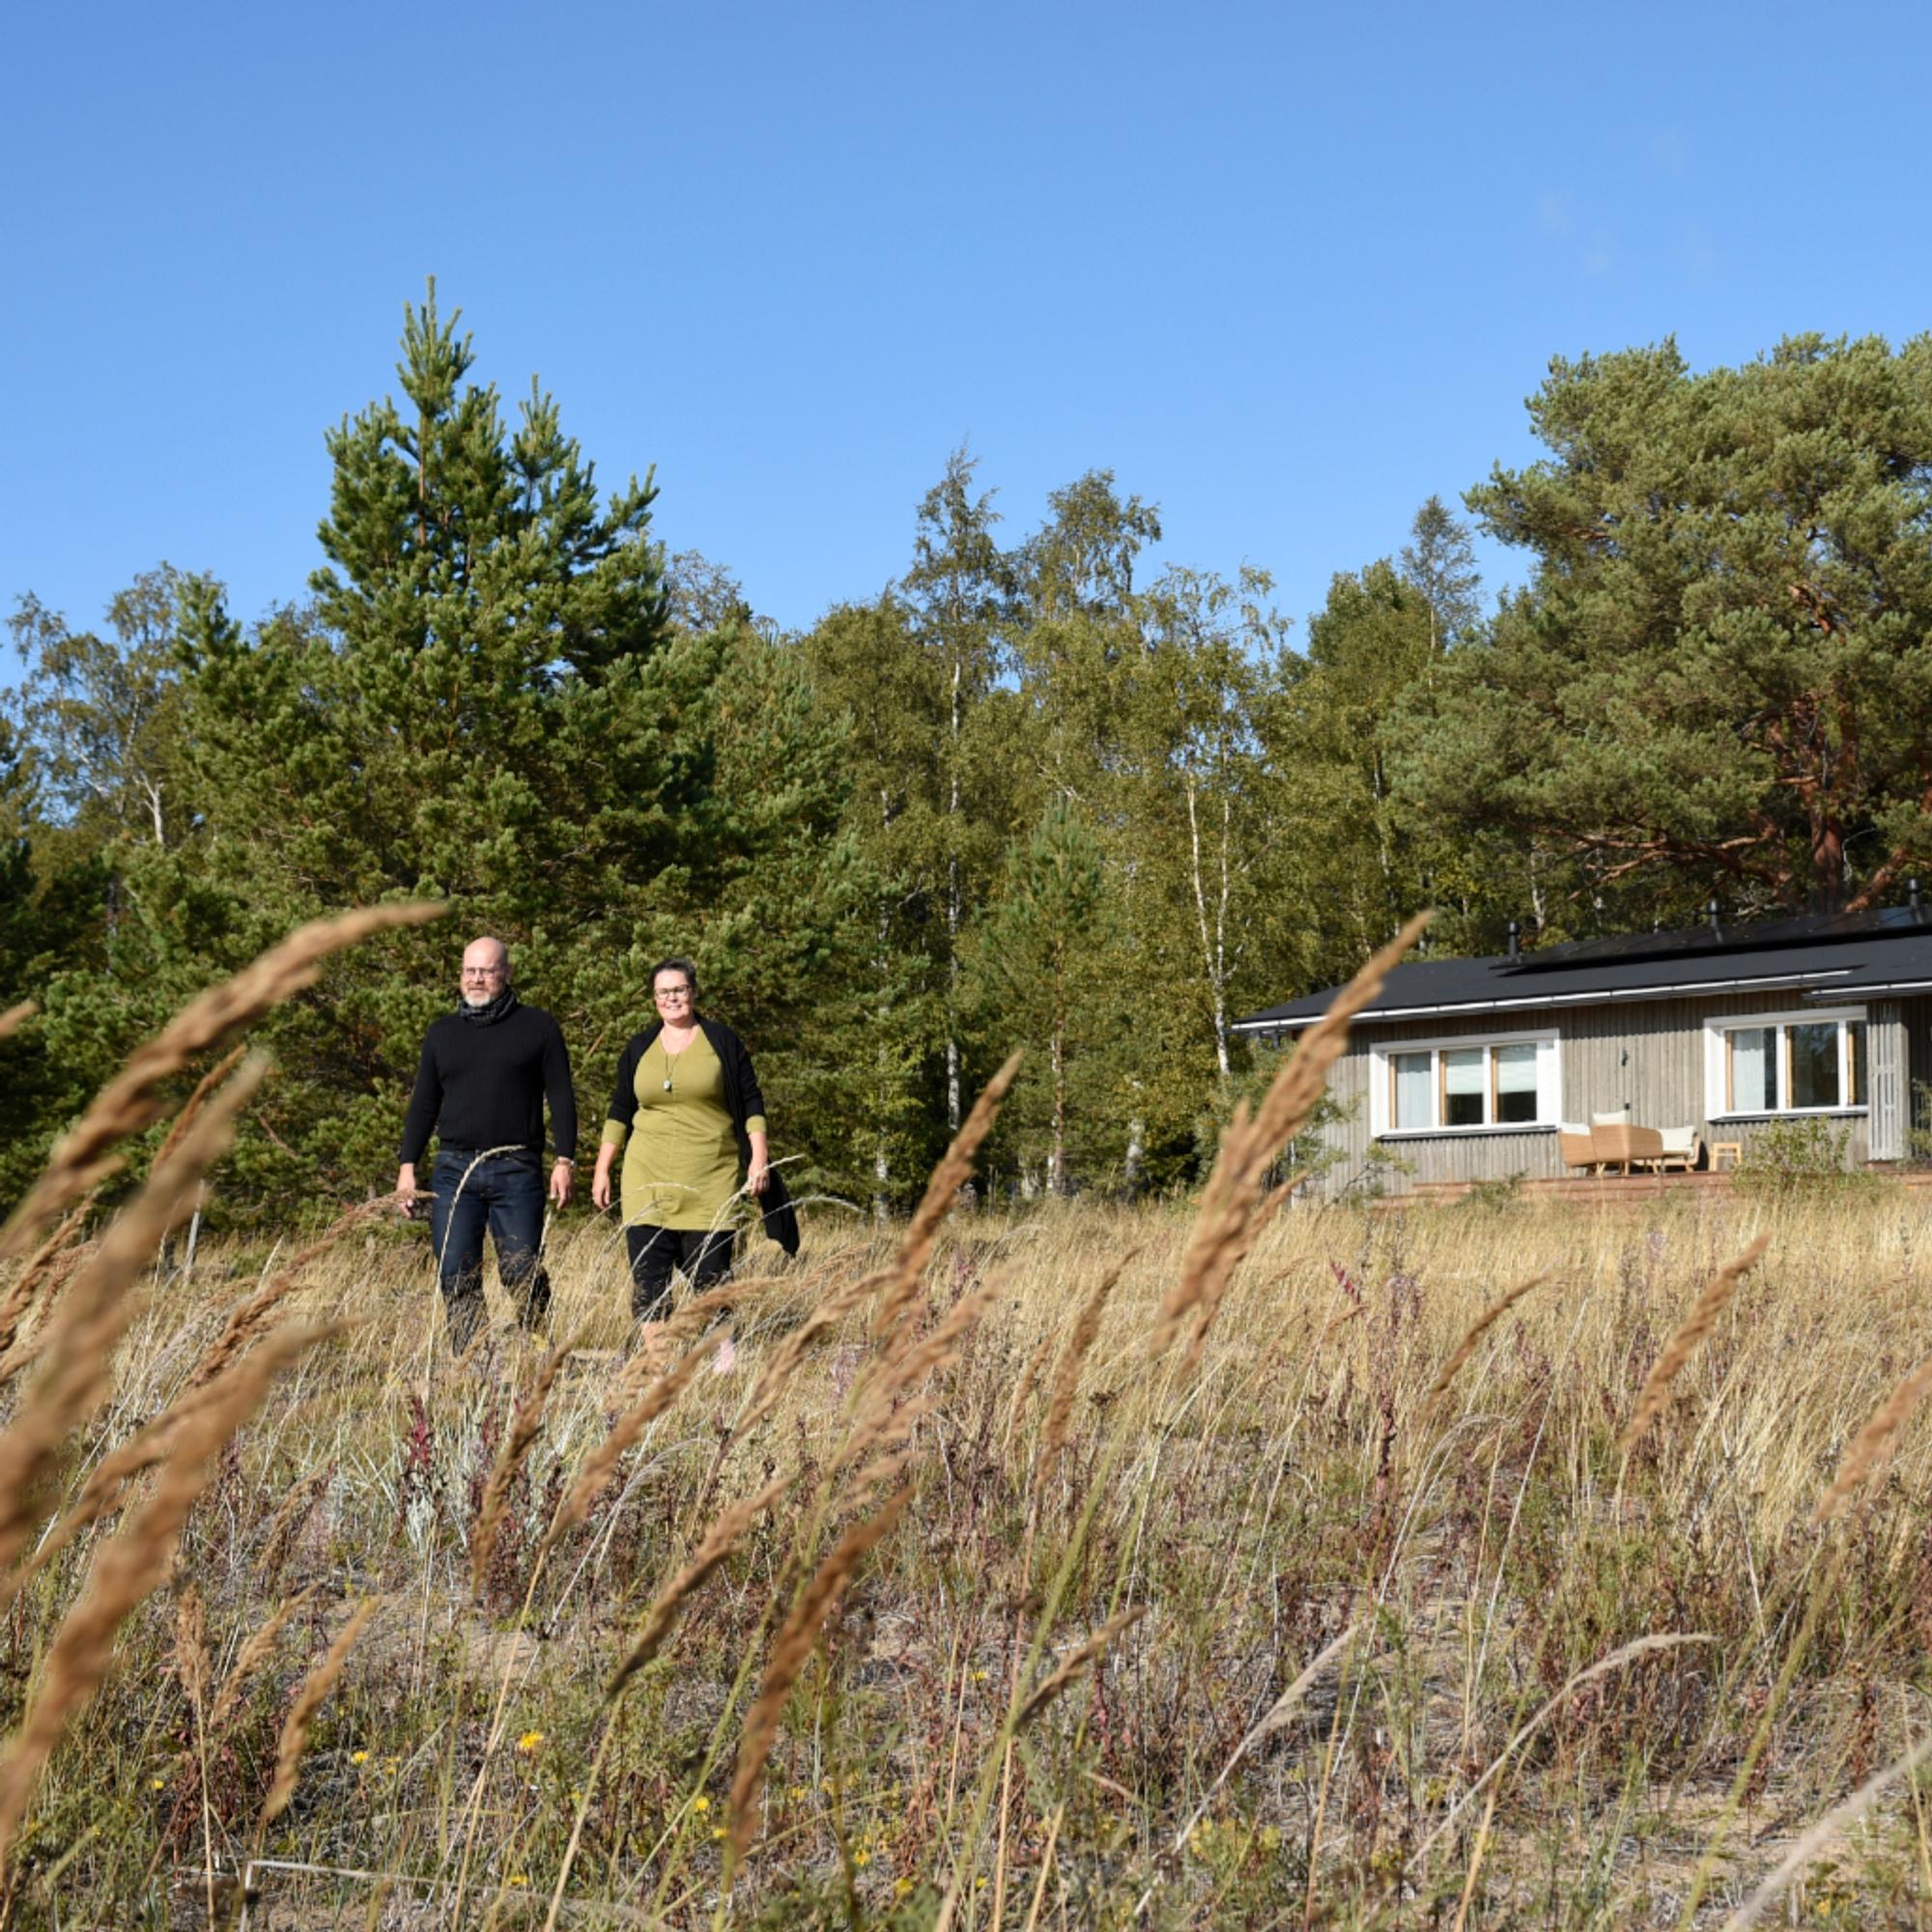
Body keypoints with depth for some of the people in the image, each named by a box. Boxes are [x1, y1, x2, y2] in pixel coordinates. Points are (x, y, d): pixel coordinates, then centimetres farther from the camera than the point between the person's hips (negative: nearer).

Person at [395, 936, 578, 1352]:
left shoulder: (538, 1027, 7)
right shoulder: (442, 1032, 16)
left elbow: (560, 1097, 4)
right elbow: (423, 1103, 18)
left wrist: (564, 1161, -4)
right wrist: (407, 1165, 10)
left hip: (516, 1172, -3)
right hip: (454, 1170, 3)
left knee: (524, 1276, -6)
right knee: (456, 1278, -2)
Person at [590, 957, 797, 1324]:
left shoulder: (722, 1042, 4)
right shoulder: (639, 1049, 13)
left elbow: (751, 1104, 5)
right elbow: (620, 1112, 17)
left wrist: (759, 1157, -3)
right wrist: (602, 1169, 13)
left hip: (710, 1182, -3)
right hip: (648, 1181, 3)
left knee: (710, 1277, -5)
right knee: (647, 1278, -2)